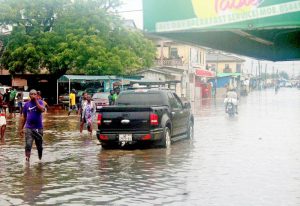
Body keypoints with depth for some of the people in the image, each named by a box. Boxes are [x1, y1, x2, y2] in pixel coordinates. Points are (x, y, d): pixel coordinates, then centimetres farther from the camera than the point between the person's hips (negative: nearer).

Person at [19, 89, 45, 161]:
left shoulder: (40, 102, -2)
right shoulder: (27, 104, 4)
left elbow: (42, 110, -25)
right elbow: (24, 117, 11)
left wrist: (36, 101, -21)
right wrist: (21, 128, 10)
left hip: (38, 128, -1)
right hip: (28, 128, 1)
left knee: (39, 146, 12)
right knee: (28, 145, -12)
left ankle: (40, 159, 31)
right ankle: (27, 160, -10)